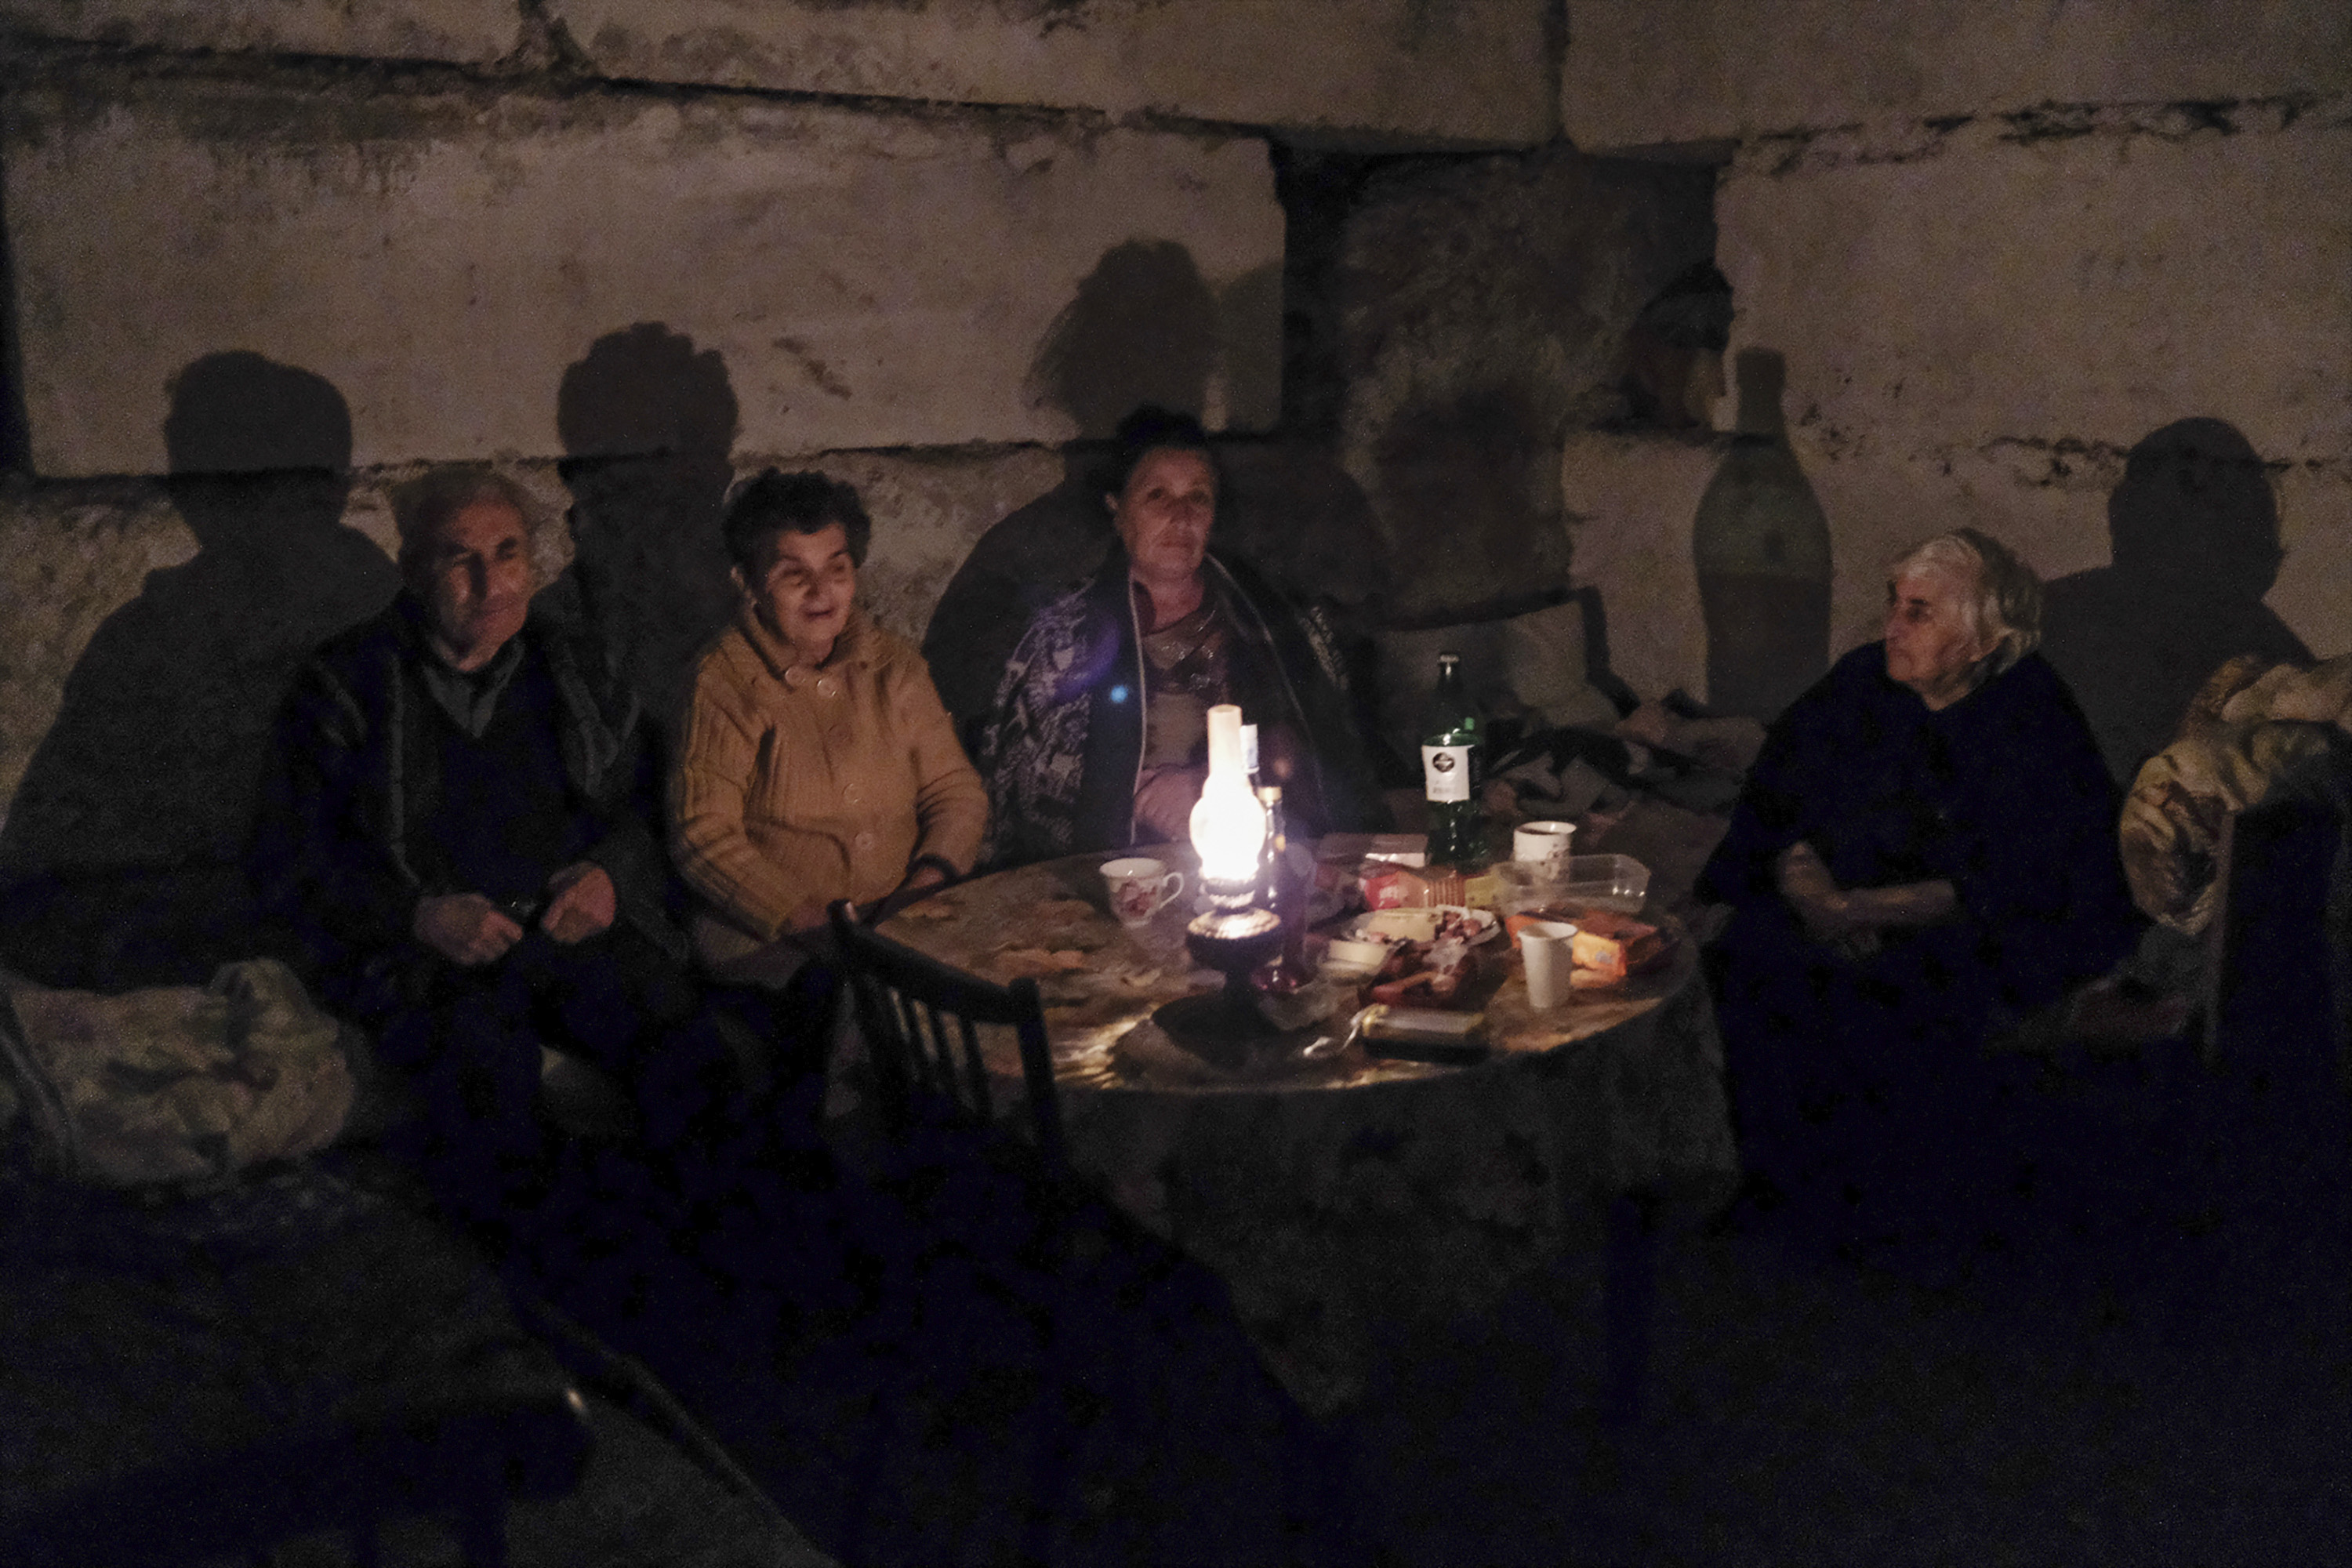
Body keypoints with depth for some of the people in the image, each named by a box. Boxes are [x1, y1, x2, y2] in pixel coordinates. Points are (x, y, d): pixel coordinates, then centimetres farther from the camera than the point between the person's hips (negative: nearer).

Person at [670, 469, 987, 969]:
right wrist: (805, 920, -18)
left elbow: (956, 790, 14)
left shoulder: (895, 665, 13)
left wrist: (930, 876, -7)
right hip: (766, 942, -5)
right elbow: (703, 837, -7)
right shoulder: (721, 685, -2)